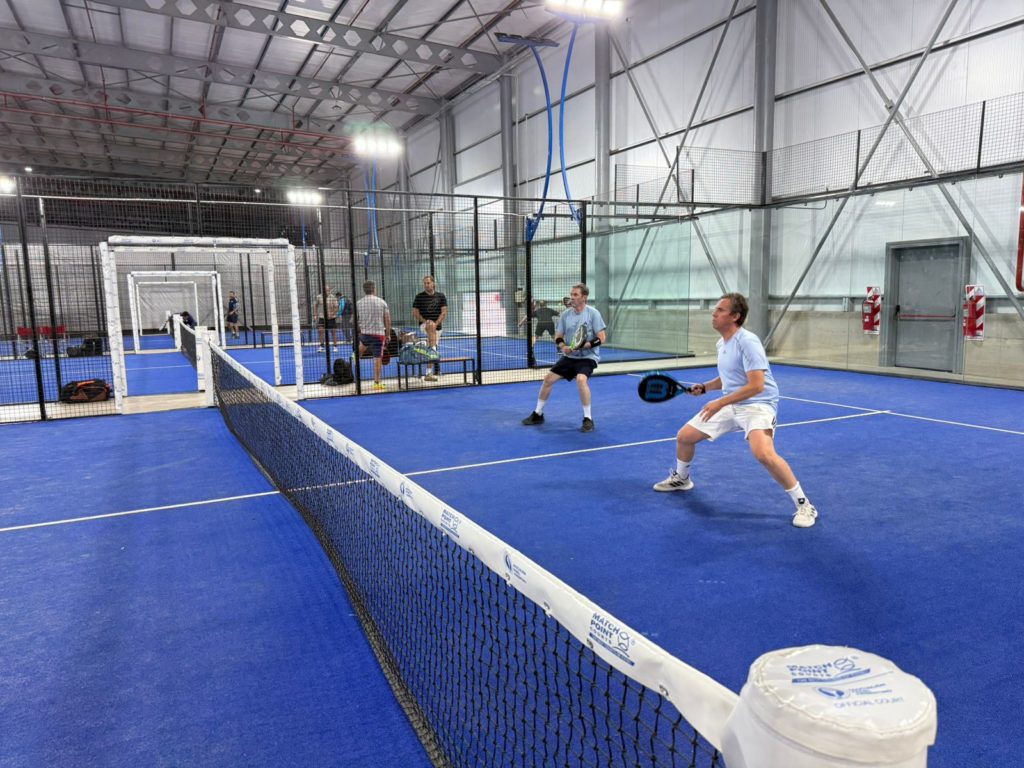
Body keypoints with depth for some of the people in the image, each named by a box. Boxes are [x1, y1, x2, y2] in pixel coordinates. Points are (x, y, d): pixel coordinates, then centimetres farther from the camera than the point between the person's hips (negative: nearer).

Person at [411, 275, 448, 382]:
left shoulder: (440, 296, 5)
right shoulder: (419, 296, 2)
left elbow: (444, 312, -1)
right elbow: (415, 313, 0)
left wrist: (436, 323, -15)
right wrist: (425, 321, -14)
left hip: (437, 327, 2)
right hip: (424, 324, -2)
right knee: (431, 327, -37)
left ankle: (429, 374, 5)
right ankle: (433, 349, -49)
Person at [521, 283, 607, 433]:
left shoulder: (593, 313, -11)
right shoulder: (565, 314, 1)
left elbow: (601, 338, -14)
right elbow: (558, 337, 7)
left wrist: (582, 346, -25)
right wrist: (563, 346, -16)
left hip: (588, 357, -5)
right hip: (569, 356, 5)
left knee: (581, 379, -31)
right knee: (548, 378, 1)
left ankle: (588, 419, -16)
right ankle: (538, 414, 20)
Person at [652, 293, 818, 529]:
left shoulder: (747, 342, -21)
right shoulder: (721, 343, 7)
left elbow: (756, 386, -27)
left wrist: (720, 403, -27)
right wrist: (704, 388, 5)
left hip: (757, 405, -9)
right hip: (730, 404, 9)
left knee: (763, 453, -34)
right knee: (684, 436, 10)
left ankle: (803, 505, -15)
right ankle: (680, 478, 40)